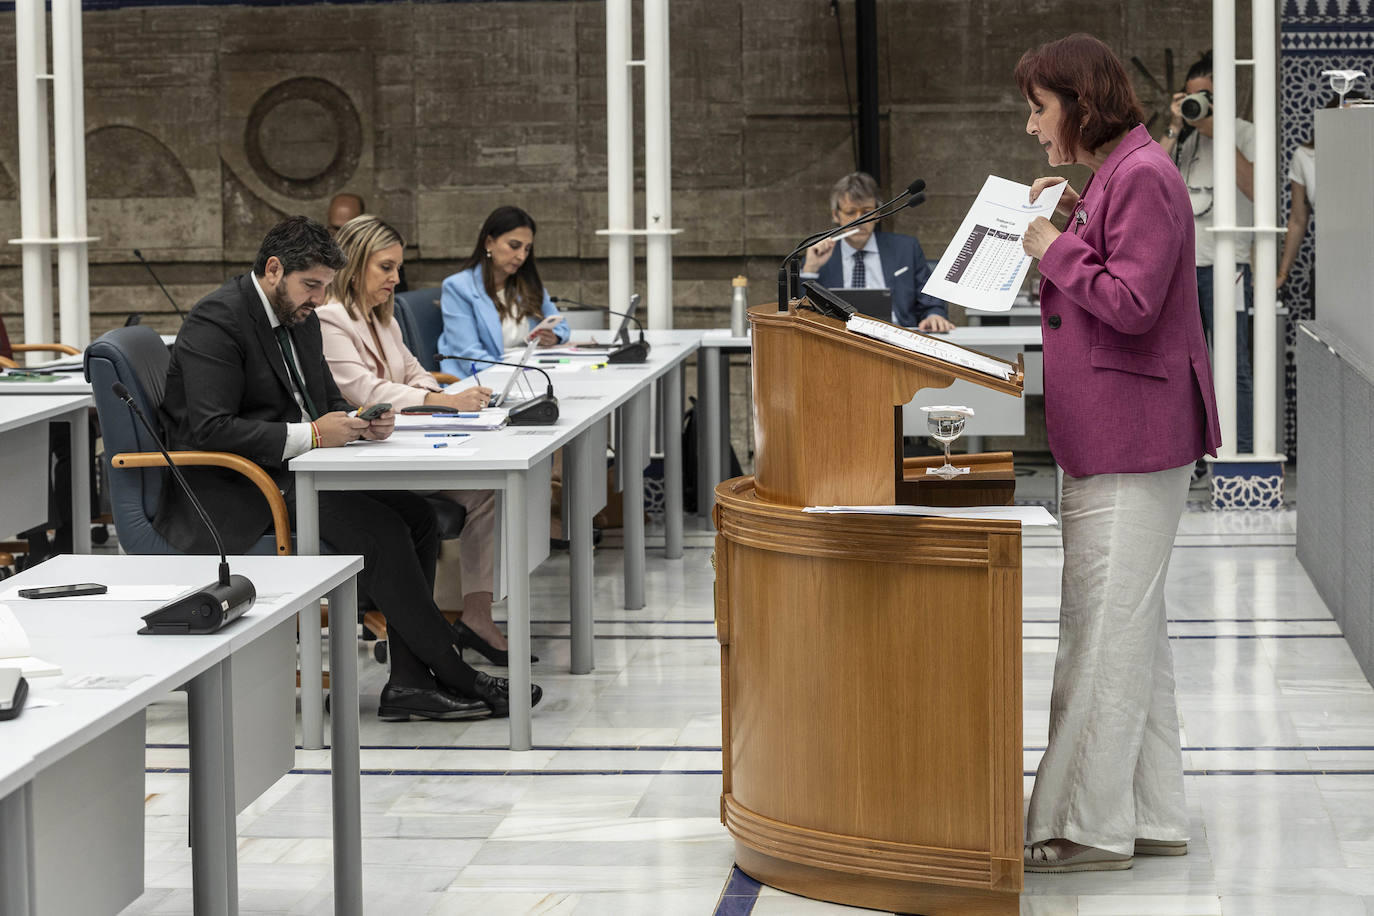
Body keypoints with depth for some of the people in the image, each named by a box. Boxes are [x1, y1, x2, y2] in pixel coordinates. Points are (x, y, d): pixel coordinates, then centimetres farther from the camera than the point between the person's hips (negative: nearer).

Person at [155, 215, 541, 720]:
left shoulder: (301, 318, 14)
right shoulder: (216, 321, -15)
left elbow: (328, 399, 22)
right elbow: (211, 429, -23)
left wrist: (360, 423, -2)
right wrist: (310, 435, -24)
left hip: (290, 471, 10)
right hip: (233, 496, -10)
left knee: (416, 514, -8)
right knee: (380, 529, -24)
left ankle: (410, 682, -12)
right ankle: (455, 677, -14)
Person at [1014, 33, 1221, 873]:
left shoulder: (1143, 177, -14)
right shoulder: (1112, 175, 18)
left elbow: (1131, 302, -21)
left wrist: (1058, 249, -10)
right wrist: (1070, 226, 12)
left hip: (1131, 444, -11)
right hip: (1116, 441, 11)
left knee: (1104, 636, -7)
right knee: (1132, 631, 13)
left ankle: (1088, 827, -2)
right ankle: (1152, 817, 19)